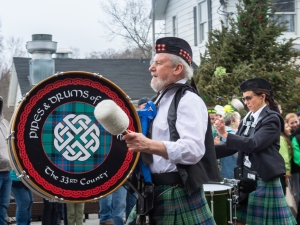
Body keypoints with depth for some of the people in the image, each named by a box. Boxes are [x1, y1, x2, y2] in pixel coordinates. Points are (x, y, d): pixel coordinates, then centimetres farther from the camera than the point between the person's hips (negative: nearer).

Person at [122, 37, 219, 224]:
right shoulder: (163, 99, 16)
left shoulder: (188, 100, -13)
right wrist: (138, 142, 13)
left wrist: (149, 145, -36)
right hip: (154, 191, 9)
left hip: (179, 194, -9)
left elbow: (194, 149, -26)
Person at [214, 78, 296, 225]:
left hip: (264, 180, -8)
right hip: (245, 179, 8)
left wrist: (225, 135, -29)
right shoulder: (247, 119, 11)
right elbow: (234, 147, 9)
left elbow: (253, 144, -24)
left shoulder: (272, 119, -11)